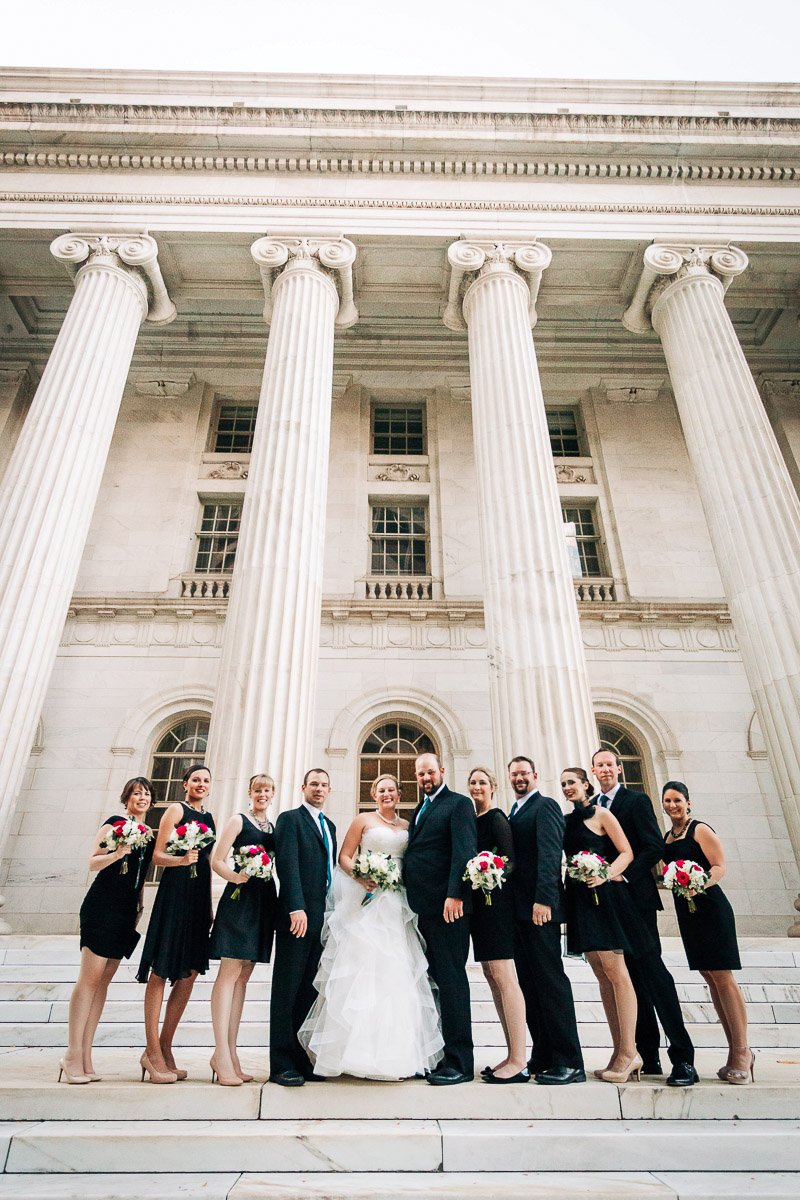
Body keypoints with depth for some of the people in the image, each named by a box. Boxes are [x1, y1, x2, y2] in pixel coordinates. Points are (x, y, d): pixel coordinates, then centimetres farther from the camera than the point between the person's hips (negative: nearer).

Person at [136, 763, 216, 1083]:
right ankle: (153, 1052, 3)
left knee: (189, 974, 6)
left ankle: (164, 1049, 15)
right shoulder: (176, 810, -1)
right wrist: (181, 860, -26)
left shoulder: (209, 818, 17)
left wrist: (210, 903, 17)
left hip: (200, 897, 7)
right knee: (161, 972, -3)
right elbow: (157, 855, -7)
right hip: (175, 891, -7)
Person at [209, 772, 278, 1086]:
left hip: (265, 901, 6)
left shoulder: (274, 826, 16)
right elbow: (217, 861, -5)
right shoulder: (239, 820, 1)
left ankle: (230, 1053, 13)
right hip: (240, 898, -6)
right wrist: (235, 876, -23)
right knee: (230, 971, -9)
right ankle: (222, 1054, -6)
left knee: (243, 977, 8)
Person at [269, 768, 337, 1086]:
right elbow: (288, 864, -13)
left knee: (309, 990, 9)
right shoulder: (290, 819, -2)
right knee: (287, 990, 0)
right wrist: (296, 908, -22)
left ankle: (302, 1059, 15)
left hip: (323, 916, 7)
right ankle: (281, 1065, 6)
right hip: (298, 915, -7)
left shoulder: (329, 825, 20)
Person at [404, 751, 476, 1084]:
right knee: (434, 978, 13)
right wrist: (411, 900, 11)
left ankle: (459, 1062, 4)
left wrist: (455, 894, -24)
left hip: (447, 904, -8)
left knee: (450, 979, -4)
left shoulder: (458, 804, -4)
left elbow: (464, 851, -15)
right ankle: (437, 1054, 23)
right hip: (423, 906, 8)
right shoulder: (419, 810, 21)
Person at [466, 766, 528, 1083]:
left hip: (496, 900, -9)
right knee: (491, 976, 11)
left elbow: (510, 861, -14)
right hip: (478, 903, 9)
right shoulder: (472, 819, 15)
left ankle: (519, 1062, -4)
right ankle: (512, 1055, 18)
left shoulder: (497, 818, -8)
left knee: (504, 975, -9)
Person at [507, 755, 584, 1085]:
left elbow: (549, 854, -16)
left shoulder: (545, 806, -5)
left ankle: (569, 1063, 1)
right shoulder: (514, 813, 19)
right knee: (529, 983, 10)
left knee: (550, 981, -5)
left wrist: (543, 900, -24)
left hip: (539, 906, -8)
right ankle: (542, 1058, 17)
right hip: (518, 909, 8)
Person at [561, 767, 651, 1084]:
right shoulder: (567, 821, 14)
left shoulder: (601, 814, -3)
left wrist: (606, 874, -20)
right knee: (602, 977, 9)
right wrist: (572, 876, -1)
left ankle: (628, 1052, -1)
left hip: (605, 897, -7)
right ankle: (620, 1053, 15)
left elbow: (627, 853, -7)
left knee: (616, 972, -7)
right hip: (580, 900, 7)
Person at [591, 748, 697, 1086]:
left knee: (652, 969, -8)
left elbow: (654, 847, -11)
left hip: (634, 896, -6)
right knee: (631, 976, 8)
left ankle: (683, 1058, -2)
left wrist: (623, 875, -18)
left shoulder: (636, 800, -2)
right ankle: (648, 1056, 15)